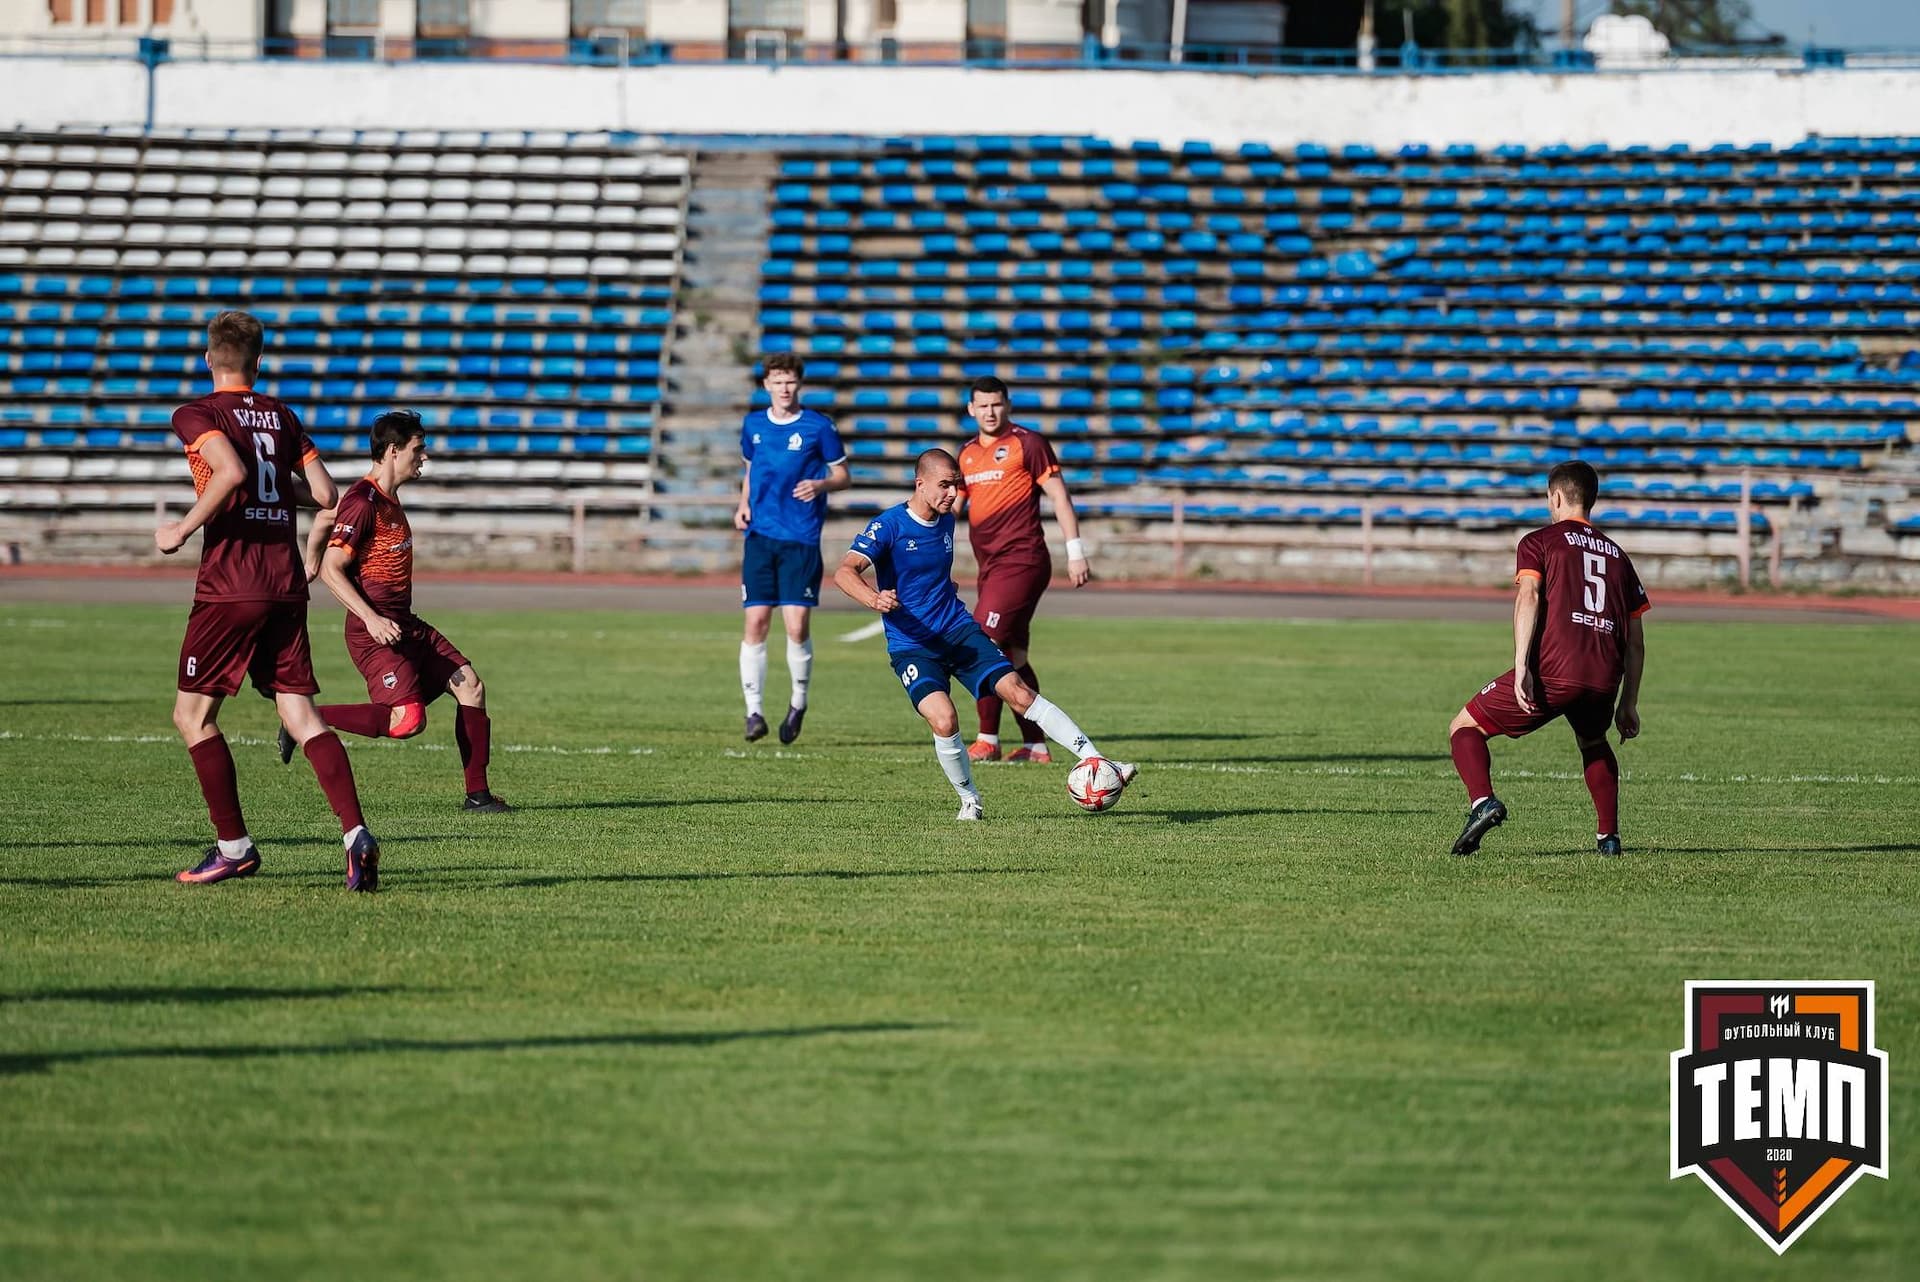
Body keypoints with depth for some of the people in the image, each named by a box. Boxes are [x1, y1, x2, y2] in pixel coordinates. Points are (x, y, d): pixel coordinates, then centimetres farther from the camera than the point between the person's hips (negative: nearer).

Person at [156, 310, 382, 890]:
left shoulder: (196, 415, -3)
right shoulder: (281, 416, 14)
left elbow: (232, 472, -22)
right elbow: (325, 494, 8)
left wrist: (183, 529, -13)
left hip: (229, 583, -5)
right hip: (286, 581, 5)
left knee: (193, 713, 7)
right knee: (301, 715, 2)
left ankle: (234, 846, 4)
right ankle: (355, 832, -16)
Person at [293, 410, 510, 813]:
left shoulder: (388, 496, 12)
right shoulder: (363, 503, -17)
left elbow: (324, 519, 25)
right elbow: (332, 570, -20)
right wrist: (372, 619, -26)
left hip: (406, 625, 10)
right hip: (375, 632, -10)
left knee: (470, 686, 3)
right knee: (407, 720, -21)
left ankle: (477, 794, 8)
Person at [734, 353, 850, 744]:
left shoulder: (818, 427, 0)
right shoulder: (753, 425, 11)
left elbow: (844, 475, 5)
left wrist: (821, 484, -16)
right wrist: (744, 504, 7)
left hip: (801, 539, -3)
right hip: (760, 536, 3)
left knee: (797, 625, -7)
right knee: (756, 623, -4)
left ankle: (798, 703, 14)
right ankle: (754, 710, 2)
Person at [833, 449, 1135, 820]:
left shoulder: (945, 522, 9)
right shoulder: (889, 525, -11)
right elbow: (844, 573, -24)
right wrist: (875, 600, -39)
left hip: (958, 631, 5)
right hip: (912, 646, -5)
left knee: (1018, 691, -12)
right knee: (944, 720, -26)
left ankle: (1097, 764, -15)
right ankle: (969, 799, -1)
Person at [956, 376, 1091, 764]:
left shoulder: (1026, 443, -4)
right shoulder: (967, 454, 16)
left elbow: (1059, 495, -6)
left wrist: (1075, 551, -10)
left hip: (1022, 561, -8)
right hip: (991, 567, 8)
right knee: (1011, 656, 8)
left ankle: (988, 740, -10)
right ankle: (1035, 744, 13)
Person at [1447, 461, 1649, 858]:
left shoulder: (1539, 542, 10)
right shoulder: (1617, 555, 24)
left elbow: (1528, 598, -9)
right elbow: (1635, 640, 23)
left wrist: (1521, 667, -17)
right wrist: (1628, 704, 28)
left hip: (1551, 671, -5)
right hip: (1604, 677, 5)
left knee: (1464, 729, 9)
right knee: (1594, 744, 36)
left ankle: (1482, 802, -17)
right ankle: (1609, 836, 26)